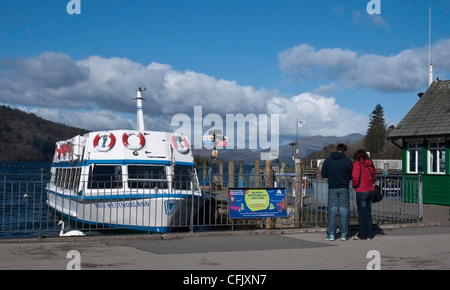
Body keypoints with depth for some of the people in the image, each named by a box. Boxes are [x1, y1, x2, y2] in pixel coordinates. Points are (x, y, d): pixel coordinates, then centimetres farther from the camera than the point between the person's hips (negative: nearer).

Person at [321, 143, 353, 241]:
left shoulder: (328, 160, 0)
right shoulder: (348, 161, -4)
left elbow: (323, 174, 1)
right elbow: (351, 176, -3)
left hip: (332, 188, 1)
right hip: (344, 189, -1)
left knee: (332, 211, 5)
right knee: (344, 211, 4)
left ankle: (331, 234, 3)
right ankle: (343, 234, 4)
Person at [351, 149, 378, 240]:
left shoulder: (358, 163, -8)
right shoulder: (370, 163, 10)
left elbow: (355, 177, -14)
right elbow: (375, 175, 16)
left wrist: (354, 186, 3)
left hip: (362, 192, -6)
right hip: (371, 190, 6)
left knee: (361, 214, 1)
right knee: (368, 213, 12)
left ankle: (362, 235, 6)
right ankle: (368, 235, 14)